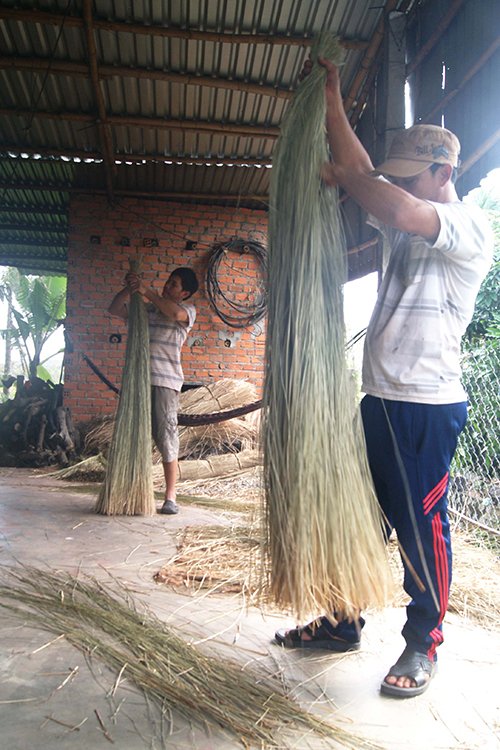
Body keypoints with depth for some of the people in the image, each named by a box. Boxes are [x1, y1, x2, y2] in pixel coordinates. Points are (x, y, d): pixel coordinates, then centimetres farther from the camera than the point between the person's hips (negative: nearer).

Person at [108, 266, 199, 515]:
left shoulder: (188, 310, 6)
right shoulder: (146, 308, 20)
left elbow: (175, 312, -17)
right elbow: (114, 309, 19)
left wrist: (146, 291, -9)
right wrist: (129, 289, 5)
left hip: (165, 381, -5)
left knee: (166, 435, -7)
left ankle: (170, 497, -1)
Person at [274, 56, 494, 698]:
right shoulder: (406, 228, 17)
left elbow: (399, 211, -26)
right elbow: (361, 173, 13)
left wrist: (341, 178, -11)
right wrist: (331, 95, 12)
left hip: (428, 408, -8)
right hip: (378, 399, 8)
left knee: (421, 527, 2)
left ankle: (422, 645, 22)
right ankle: (342, 623, 29)